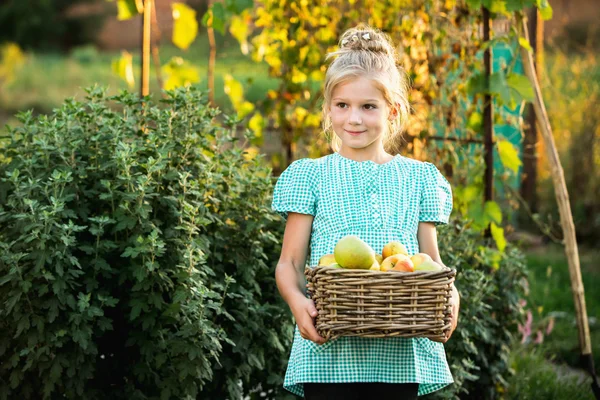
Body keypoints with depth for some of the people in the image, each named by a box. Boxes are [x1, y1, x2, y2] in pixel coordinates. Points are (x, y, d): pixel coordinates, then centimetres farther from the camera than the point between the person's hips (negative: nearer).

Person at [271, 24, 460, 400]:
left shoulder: (418, 178, 11)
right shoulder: (311, 176, 6)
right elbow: (290, 263, 3)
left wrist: (448, 296, -9)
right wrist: (298, 302, -18)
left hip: (400, 352, 2)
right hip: (329, 348, -2)